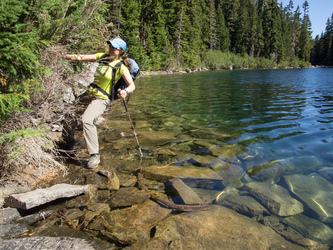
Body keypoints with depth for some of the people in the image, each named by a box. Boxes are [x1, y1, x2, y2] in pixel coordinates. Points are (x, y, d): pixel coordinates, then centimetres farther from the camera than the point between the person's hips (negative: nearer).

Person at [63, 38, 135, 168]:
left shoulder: (122, 67, -13)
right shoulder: (102, 57, 5)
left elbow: (132, 85, -16)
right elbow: (83, 58, 7)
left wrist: (126, 91, -38)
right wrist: (67, 56, -8)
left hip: (102, 99, -8)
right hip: (91, 93, 8)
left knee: (87, 120, -32)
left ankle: (95, 155, -24)